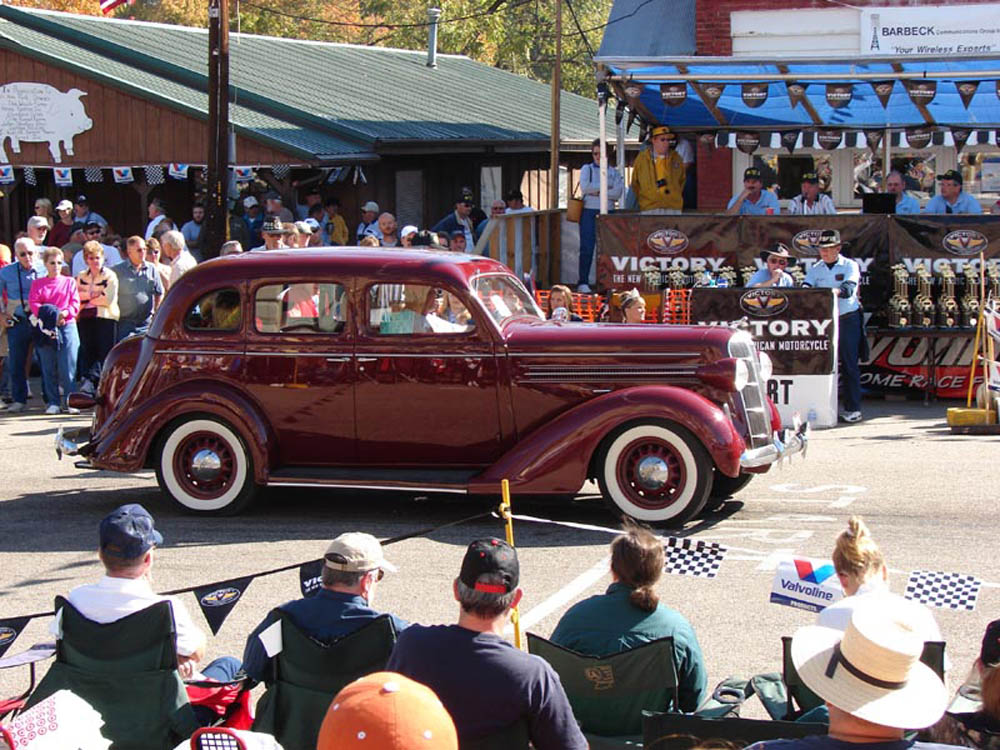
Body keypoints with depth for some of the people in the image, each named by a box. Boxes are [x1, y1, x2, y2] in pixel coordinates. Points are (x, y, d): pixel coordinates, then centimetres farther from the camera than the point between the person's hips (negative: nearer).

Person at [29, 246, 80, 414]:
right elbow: (33, 303, -2)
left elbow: (75, 304, 4)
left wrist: (64, 313, -15)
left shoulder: (69, 282, 12)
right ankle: (53, 402, 7)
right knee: (49, 368, 1)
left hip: (67, 326, -1)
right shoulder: (37, 283, 11)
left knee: (68, 367, -6)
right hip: (46, 328, 1)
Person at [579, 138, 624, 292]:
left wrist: (597, 192, -8)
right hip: (589, 212, -2)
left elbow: (617, 193, -2)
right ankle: (583, 282, -5)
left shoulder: (613, 172, 13)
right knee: (587, 248, -6)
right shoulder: (587, 169, 10)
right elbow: (585, 187, -7)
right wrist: (607, 186, -4)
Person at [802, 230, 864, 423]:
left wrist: (834, 292, -39)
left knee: (849, 363, -4)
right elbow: (806, 286, -4)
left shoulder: (850, 266, -2)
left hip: (848, 318, -4)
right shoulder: (815, 268, 10)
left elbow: (849, 288, -18)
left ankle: (853, 408, -2)